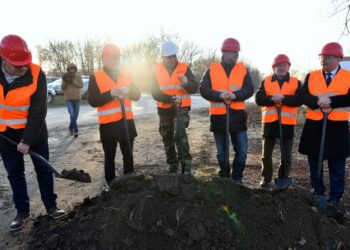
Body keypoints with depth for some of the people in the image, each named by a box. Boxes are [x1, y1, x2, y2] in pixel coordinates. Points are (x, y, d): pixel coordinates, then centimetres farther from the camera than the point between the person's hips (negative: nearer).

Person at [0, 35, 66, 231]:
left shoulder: (36, 74, -20)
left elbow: (38, 111, -19)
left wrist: (27, 140, -20)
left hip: (34, 129, -2)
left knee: (43, 168, 5)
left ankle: (51, 206, 20)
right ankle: (22, 211, 23)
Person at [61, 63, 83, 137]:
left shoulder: (78, 76, -4)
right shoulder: (65, 76, -5)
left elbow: (81, 85, -15)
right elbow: (62, 88, -5)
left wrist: (72, 81, -28)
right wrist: (65, 81, -23)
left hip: (77, 98, 2)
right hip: (68, 99, -2)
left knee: (76, 115, 8)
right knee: (72, 115, -15)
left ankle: (71, 128, 29)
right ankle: (76, 130, -2)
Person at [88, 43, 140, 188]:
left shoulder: (125, 74, 10)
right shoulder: (95, 77, -1)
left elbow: (137, 95, 6)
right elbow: (92, 101, -9)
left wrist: (128, 90, -15)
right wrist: (111, 93, -21)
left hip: (127, 121, 3)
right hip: (108, 123, -3)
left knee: (128, 155, 11)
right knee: (109, 157, 8)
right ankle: (110, 184, 20)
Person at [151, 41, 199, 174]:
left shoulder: (184, 68, -5)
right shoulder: (157, 70, -2)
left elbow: (195, 88, -13)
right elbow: (155, 93, -9)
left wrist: (186, 83, -35)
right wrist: (171, 99, -24)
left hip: (182, 109, -3)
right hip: (164, 110, 3)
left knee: (180, 133, -24)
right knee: (167, 138, 11)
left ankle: (187, 165, -14)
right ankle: (172, 166, 28)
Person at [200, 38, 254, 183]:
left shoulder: (243, 69, 6)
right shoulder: (212, 69, 3)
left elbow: (249, 89, -5)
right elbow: (203, 90, -7)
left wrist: (235, 95, -22)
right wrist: (219, 95, -22)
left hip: (237, 115, 1)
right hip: (218, 116, -1)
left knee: (242, 150, 2)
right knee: (221, 152, 11)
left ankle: (237, 178, 21)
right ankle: (224, 178, 29)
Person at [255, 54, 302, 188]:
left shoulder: (296, 82, 4)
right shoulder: (266, 81, 6)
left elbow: (299, 100, -10)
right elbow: (259, 99, -7)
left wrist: (283, 98, -23)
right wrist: (272, 99, -22)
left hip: (287, 123, 0)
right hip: (270, 121, 1)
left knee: (286, 155, 8)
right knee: (267, 153, 10)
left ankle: (283, 180, 23)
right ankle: (266, 178, 25)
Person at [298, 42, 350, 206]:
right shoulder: (311, 76, 7)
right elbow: (303, 96, -6)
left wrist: (330, 101, -23)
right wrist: (318, 102, -22)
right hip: (314, 125, 2)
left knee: (336, 164, 7)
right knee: (314, 161, 11)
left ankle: (335, 196, 22)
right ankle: (318, 192, 28)